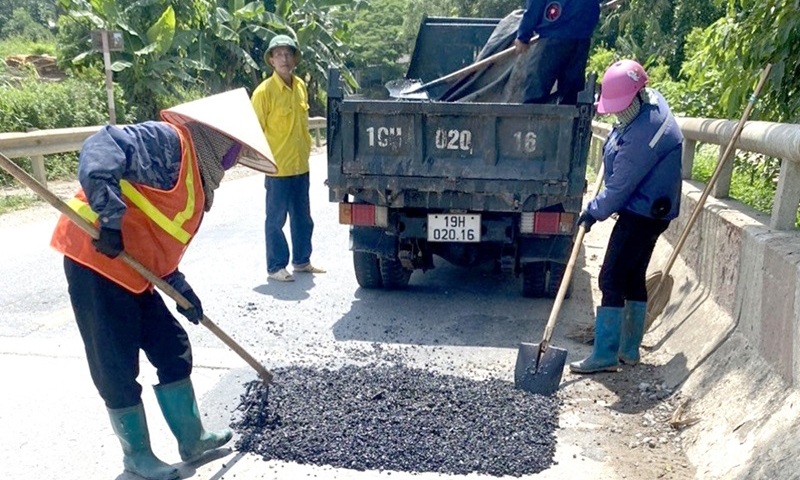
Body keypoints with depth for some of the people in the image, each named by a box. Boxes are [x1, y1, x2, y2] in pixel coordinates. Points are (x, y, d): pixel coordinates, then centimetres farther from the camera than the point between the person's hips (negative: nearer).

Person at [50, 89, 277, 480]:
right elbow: (103, 146, -28)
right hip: (96, 261, -10)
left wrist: (180, 287, 16)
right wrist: (109, 216, -33)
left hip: (133, 273, 10)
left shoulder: (197, 178, 15)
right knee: (116, 367, 3)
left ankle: (191, 439, 26)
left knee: (173, 350, 13)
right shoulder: (169, 142, -13)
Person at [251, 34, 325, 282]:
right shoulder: (264, 91, -12)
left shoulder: (301, 86, 8)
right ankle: (275, 267, 14)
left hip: (301, 165, 7)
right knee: (276, 219, 3)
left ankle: (302, 260, 29)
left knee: (303, 217, 15)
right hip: (277, 168, -6)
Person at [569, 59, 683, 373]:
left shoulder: (645, 131, -26)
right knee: (634, 278, 14)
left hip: (642, 214, -11)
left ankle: (605, 356, -3)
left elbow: (621, 185, -22)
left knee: (612, 279, -10)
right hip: (646, 210, 11)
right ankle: (629, 350, 23)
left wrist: (595, 211, -9)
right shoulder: (652, 100, 5)